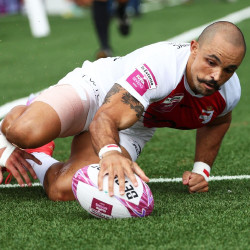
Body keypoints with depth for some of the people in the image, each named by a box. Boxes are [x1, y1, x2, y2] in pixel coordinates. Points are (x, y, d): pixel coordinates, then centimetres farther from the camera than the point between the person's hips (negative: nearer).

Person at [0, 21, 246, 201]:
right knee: (28, 133, -35)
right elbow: (105, 119, -47)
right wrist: (111, 153, -69)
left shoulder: (229, 91, -17)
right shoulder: (161, 64, -38)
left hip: (132, 131, 4)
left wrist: (202, 170, 1)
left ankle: (24, 160, 10)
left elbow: (218, 120, 11)